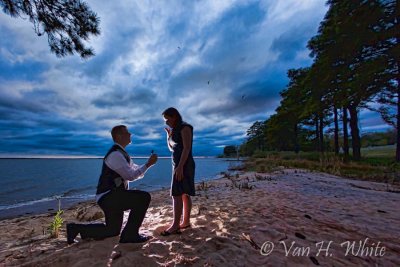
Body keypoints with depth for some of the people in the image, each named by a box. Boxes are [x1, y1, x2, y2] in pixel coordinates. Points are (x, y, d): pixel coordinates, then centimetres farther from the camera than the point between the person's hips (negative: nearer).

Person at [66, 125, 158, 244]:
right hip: (109, 196, -10)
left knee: (112, 230, 23)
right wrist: (148, 164, -17)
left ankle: (76, 228, 29)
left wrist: (148, 164, -3)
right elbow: (131, 176, -23)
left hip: (111, 197, 10)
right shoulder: (116, 154, -20)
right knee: (144, 197, -22)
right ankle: (130, 235, -9)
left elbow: (136, 171, 13)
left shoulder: (122, 154, 12)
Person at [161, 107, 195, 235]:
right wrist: (168, 135, 10)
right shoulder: (175, 130, 18)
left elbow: (187, 148, -19)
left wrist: (180, 166, -25)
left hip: (184, 164, -9)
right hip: (178, 164, 9)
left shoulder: (185, 127, -9)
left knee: (177, 194, -11)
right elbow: (171, 148, 22)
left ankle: (175, 226, -5)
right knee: (184, 194, 10)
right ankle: (186, 221, 17)